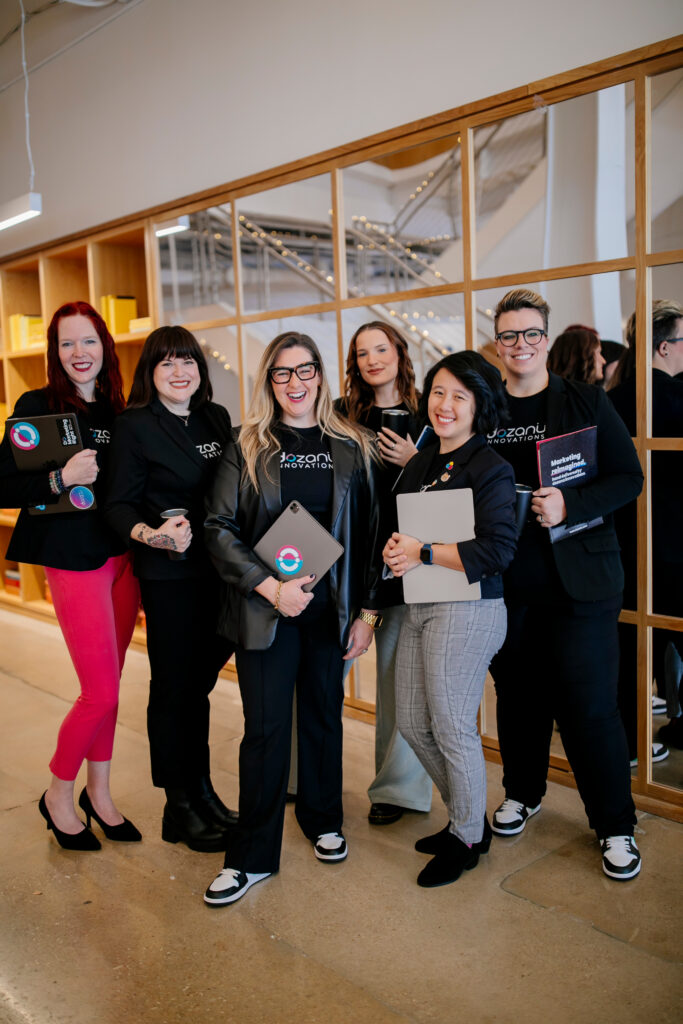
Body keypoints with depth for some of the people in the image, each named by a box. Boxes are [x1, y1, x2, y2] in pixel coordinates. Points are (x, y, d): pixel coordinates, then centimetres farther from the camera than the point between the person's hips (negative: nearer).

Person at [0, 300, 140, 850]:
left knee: (108, 685, 13)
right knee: (102, 692, -4)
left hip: (123, 556, 6)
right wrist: (60, 479, -25)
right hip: (76, 561, -5)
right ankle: (58, 794, 21)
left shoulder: (116, 411, 10)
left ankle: (99, 792, 30)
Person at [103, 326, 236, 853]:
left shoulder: (217, 418, 9)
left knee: (201, 680, 15)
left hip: (216, 568, 5)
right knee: (174, 686, 4)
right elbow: (118, 504, -8)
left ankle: (202, 790, 31)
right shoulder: (136, 427, -6)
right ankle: (180, 808, 20)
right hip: (168, 573, -5)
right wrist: (150, 533, -27)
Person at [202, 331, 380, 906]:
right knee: (266, 725, 1)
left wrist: (367, 610, 1)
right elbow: (220, 528, -5)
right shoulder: (248, 447, 0)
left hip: (331, 608, 2)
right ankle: (253, 856, 15)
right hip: (265, 610, -2)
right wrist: (271, 587, -16)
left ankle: (323, 820, 36)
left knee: (324, 714, 14)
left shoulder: (351, 448, 5)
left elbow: (368, 534, 5)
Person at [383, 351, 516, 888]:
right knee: (413, 724, 14)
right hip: (419, 608, 8)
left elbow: (497, 550, -19)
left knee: (453, 729, 2)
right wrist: (394, 549, -3)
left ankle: (467, 839, 25)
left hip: (467, 610, -8)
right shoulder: (419, 465, 13)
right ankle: (470, 817, 35)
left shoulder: (489, 467, -10)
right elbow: (400, 530, 20)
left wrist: (423, 552, -17)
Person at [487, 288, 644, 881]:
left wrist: (569, 506, -18)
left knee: (590, 706, 1)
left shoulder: (586, 403, 0)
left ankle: (615, 826, 20)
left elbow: (629, 478, -4)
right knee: (518, 695, 15)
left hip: (578, 584, -2)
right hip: (507, 586, 3)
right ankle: (523, 793, 38)